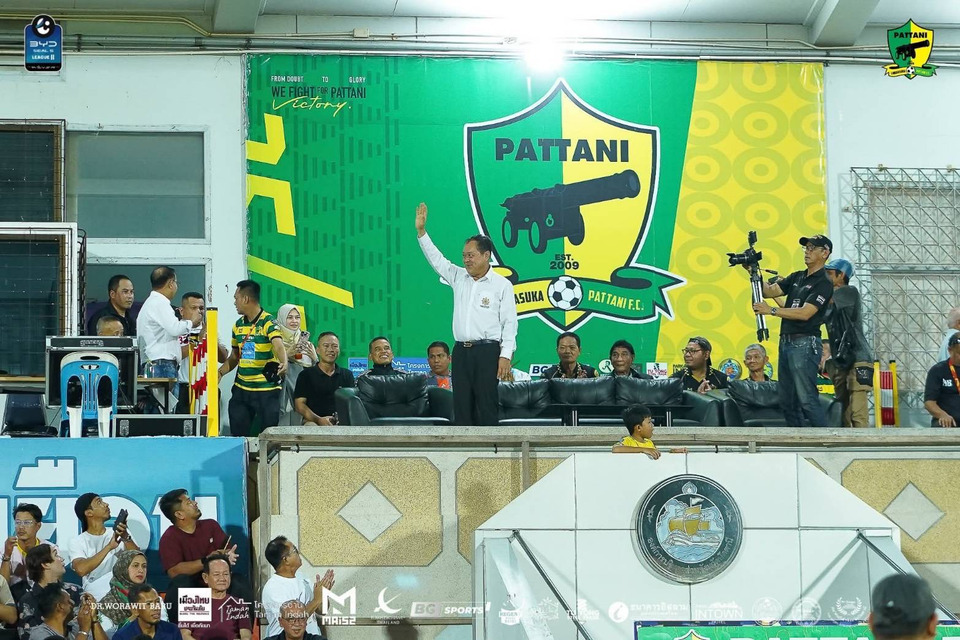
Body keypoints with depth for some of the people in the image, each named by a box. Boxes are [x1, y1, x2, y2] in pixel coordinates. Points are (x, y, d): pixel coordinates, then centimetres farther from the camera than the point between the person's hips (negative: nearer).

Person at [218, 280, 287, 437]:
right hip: (241, 388, 7)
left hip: (267, 390, -6)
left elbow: (278, 346, -28)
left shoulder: (268, 323, -11)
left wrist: (284, 363, -48)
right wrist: (220, 372, 0)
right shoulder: (238, 325, 11)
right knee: (238, 434, 6)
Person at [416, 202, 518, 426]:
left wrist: (506, 355, -12)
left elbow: (509, 322, -5)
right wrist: (421, 231, 1)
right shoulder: (459, 277, 13)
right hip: (461, 350, 5)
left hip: (487, 351, -5)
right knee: (461, 406, 4)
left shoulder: (502, 285, -2)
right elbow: (436, 259, 11)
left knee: (487, 405, -7)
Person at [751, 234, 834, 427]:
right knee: (787, 401, 8)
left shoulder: (823, 284, -7)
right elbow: (770, 291, 12)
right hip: (786, 342, 9)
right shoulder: (797, 277, 19)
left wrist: (772, 310, -21)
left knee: (807, 399, -15)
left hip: (805, 344, -9)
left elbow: (805, 313, -18)